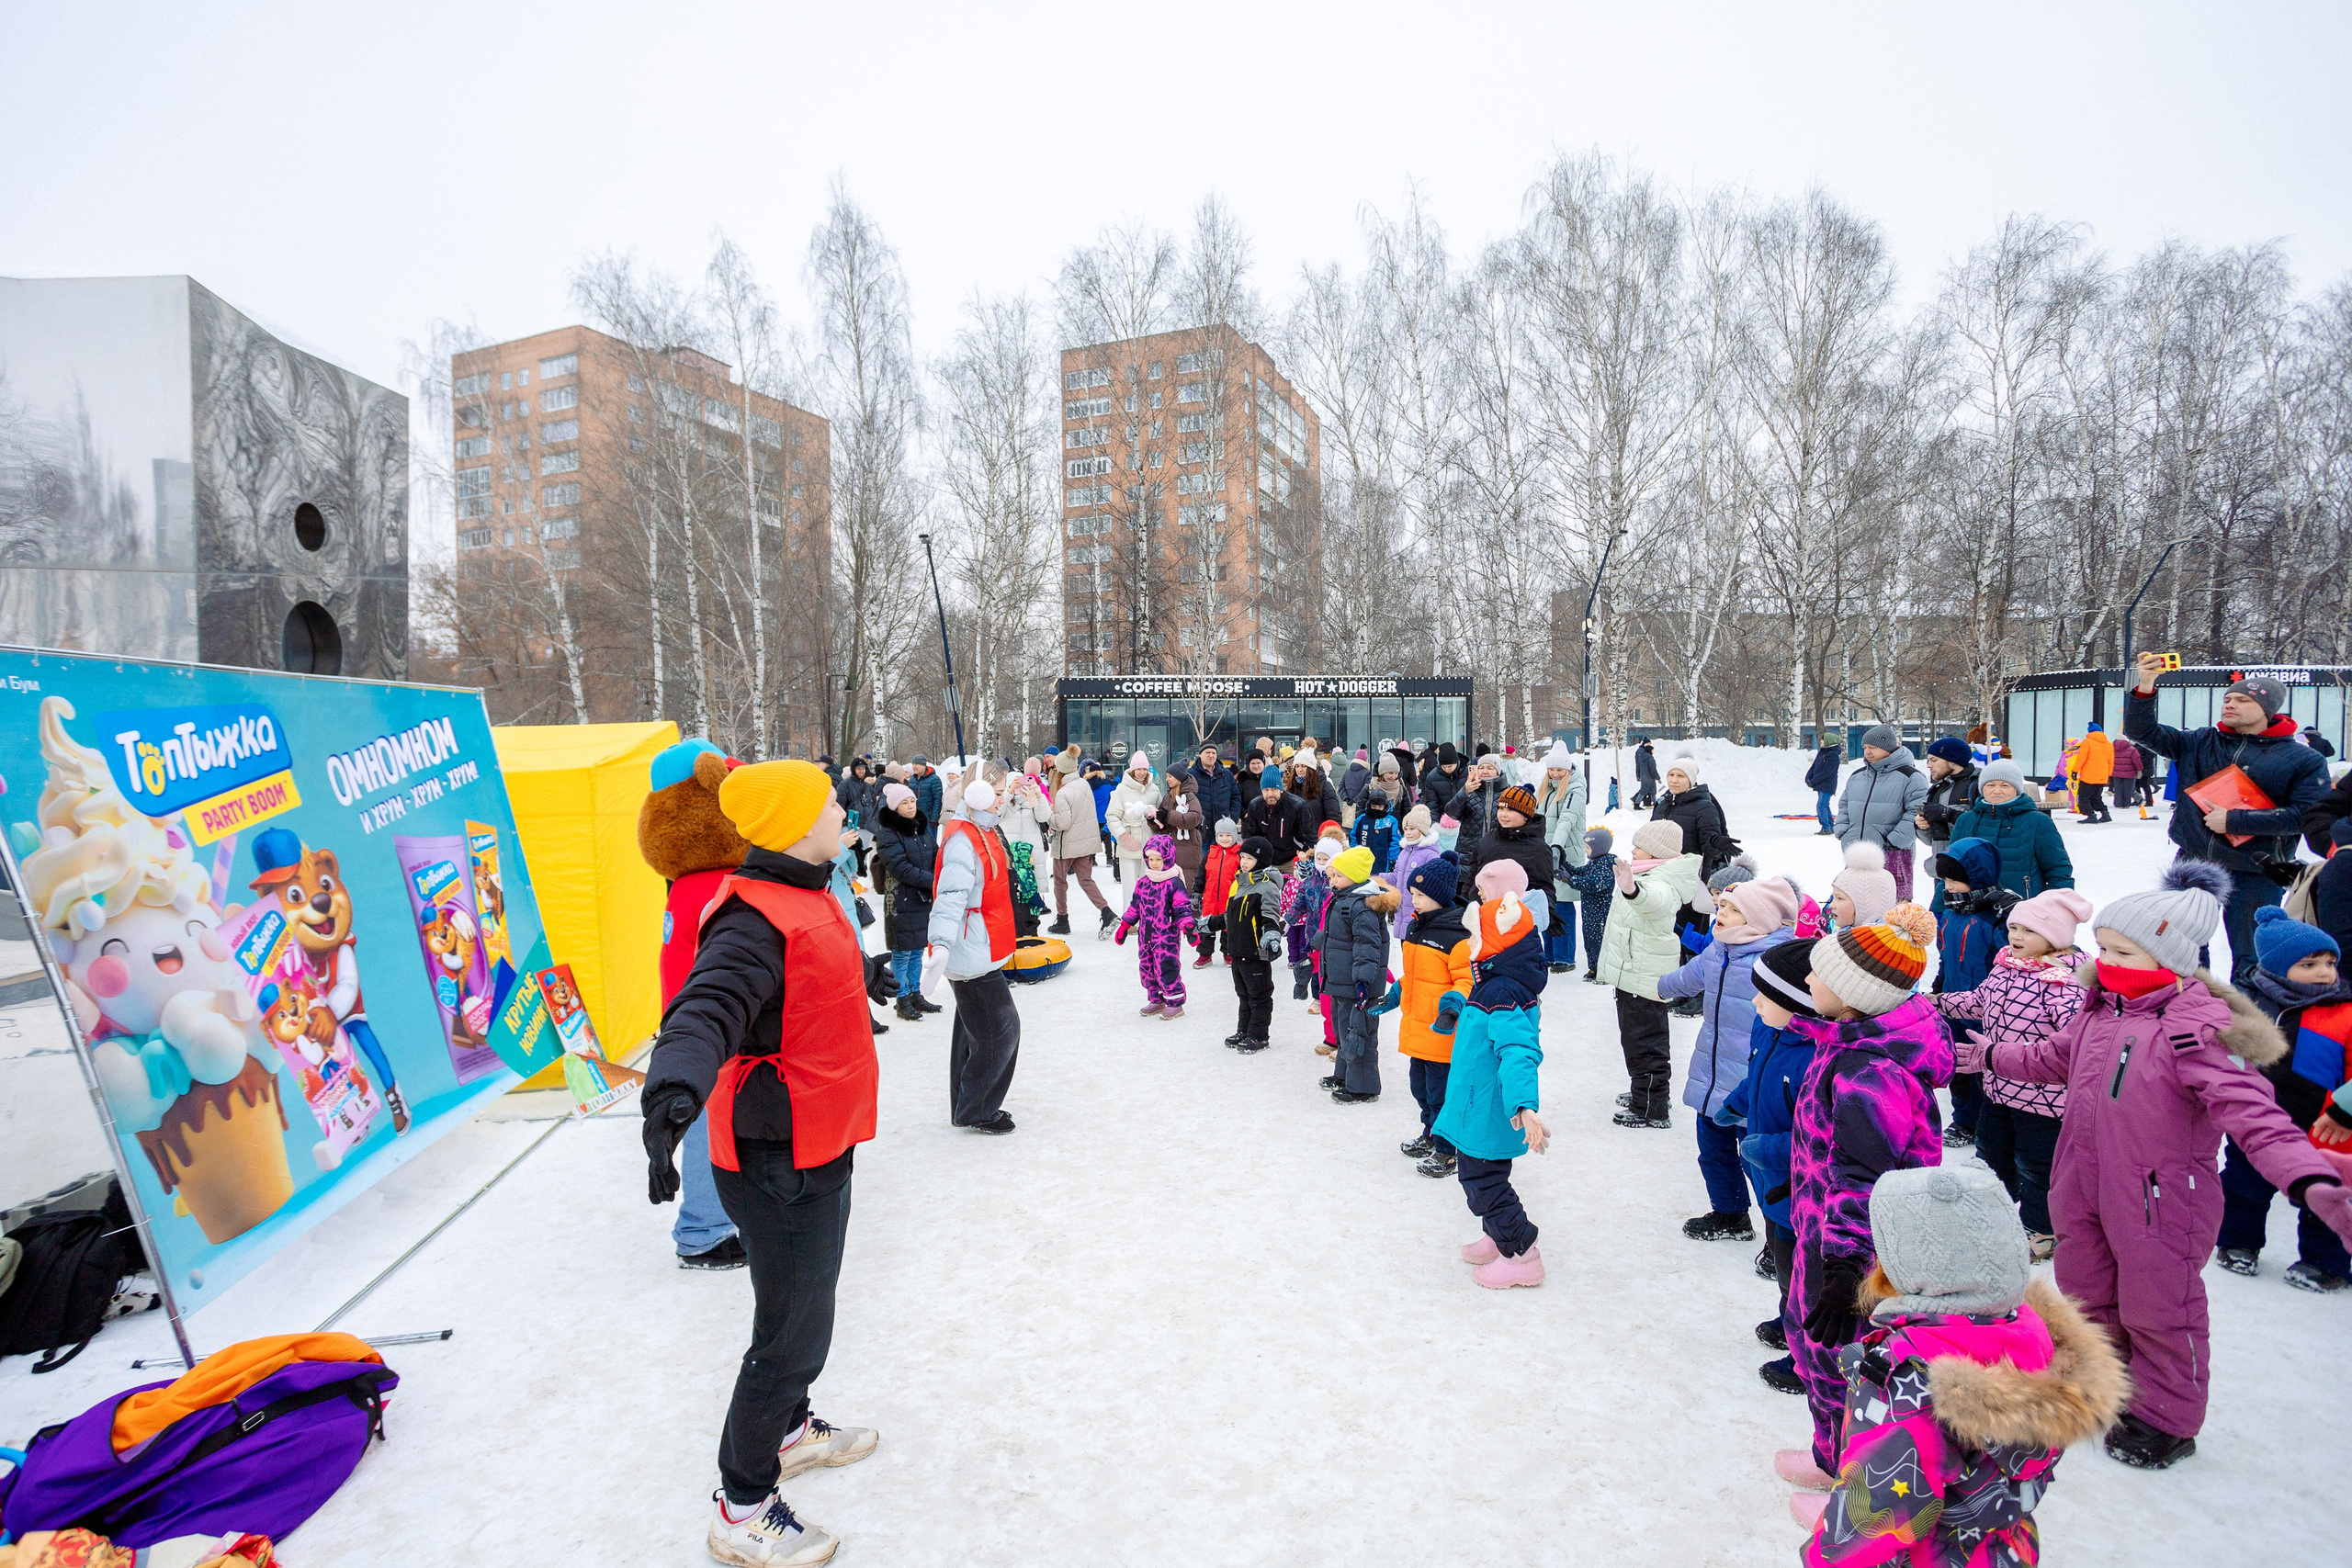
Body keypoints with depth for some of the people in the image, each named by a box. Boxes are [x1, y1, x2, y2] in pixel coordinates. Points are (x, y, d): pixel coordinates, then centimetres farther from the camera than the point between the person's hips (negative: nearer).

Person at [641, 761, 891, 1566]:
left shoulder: (807, 897, 6)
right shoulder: (756, 919, -25)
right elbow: (709, 1008, -39)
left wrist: (864, 973, 48)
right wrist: (676, 1086, -59)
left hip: (819, 1149, 10)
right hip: (780, 1165, -10)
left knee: (805, 1306, 27)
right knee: (793, 1335, 5)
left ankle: (790, 1431, 50)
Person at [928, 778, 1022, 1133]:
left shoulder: (982, 833, 10)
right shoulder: (962, 840, -22)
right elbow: (952, 894, -33)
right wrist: (942, 942, -43)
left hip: (983, 951, 11)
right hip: (971, 954, -11)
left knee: (974, 1030, 18)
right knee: (1000, 1028, -5)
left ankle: (968, 1107, 30)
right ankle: (975, 1111, 8)